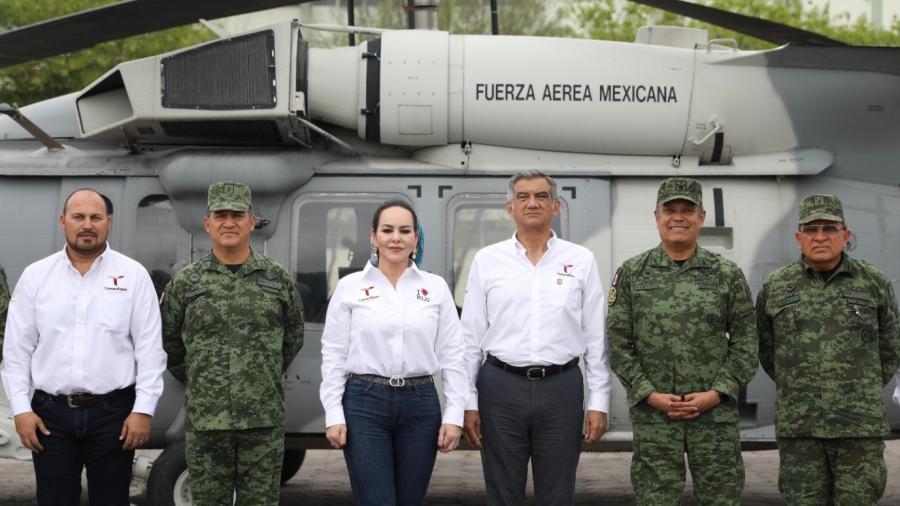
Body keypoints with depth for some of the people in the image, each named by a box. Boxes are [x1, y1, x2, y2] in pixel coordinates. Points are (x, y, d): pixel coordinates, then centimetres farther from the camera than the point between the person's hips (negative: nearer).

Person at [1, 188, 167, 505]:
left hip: (113, 413, -1)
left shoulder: (133, 275, 0)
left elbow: (150, 349, -2)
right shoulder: (36, 276, 5)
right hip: (50, 413, 2)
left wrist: (144, 409, -8)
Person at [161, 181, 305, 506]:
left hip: (265, 420, 0)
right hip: (205, 421, 0)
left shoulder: (278, 279, 4)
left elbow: (293, 337, 16)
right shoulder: (185, 282, 3)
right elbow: (167, 341, 12)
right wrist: (196, 383, 11)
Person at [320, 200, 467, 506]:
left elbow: (452, 355, 4)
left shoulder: (436, 287, 5)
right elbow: (334, 354, 1)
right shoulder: (349, 287, 2)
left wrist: (454, 415, -2)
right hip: (364, 403, -2)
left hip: (421, 405, 2)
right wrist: (334, 415, -5)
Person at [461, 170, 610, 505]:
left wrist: (599, 401, 0)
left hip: (561, 389, 0)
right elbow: (470, 337, 5)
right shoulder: (487, 260, 4)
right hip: (501, 388, 0)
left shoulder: (581, 260, 4)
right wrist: (468, 402, 1)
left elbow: (596, 337, 5)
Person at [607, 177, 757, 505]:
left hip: (716, 413, 0)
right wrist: (650, 394, -9)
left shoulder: (728, 275, 4)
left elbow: (745, 342, 3)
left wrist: (716, 393, -9)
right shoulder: (631, 274, 4)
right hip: (652, 412, 0)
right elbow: (618, 343, 2)